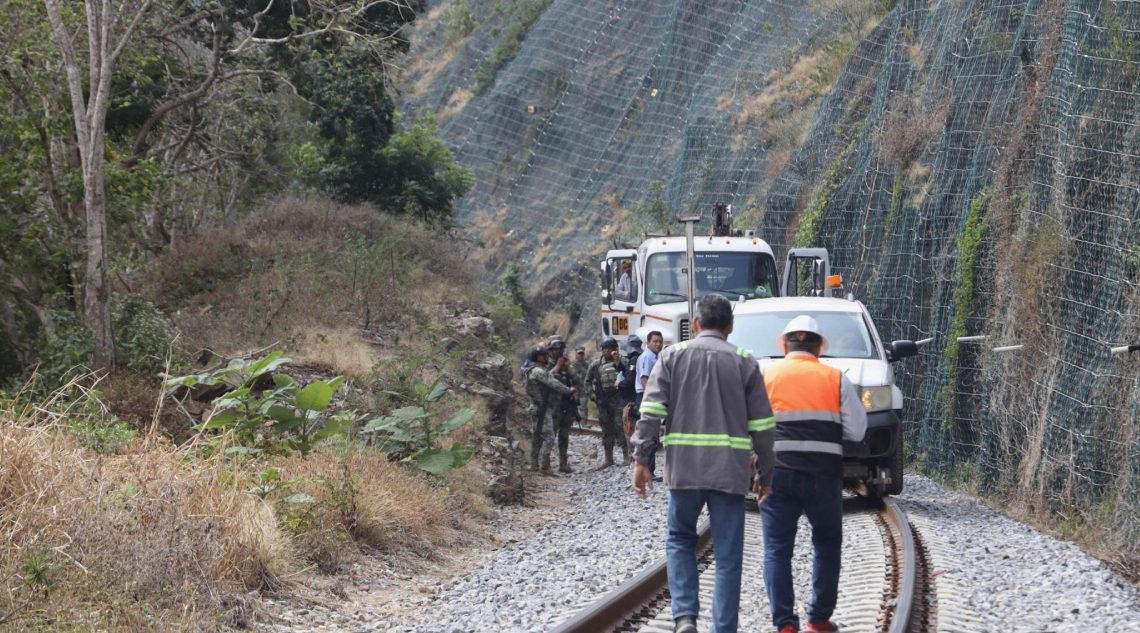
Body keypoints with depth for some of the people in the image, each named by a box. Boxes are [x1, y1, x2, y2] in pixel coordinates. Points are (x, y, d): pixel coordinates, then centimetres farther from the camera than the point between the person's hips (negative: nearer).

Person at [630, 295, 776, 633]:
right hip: (730, 470, 0)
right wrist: (765, 472, 13)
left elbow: (651, 411, -3)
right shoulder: (744, 362, 6)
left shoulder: (673, 356, 6)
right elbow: (762, 424, 5)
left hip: (683, 466, 1)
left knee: (680, 539, 17)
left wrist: (640, 459, -1)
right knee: (727, 554, 5)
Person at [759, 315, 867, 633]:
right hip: (824, 475, 1)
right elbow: (856, 430, 2)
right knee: (827, 544, 17)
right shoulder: (836, 379, 5)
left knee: (777, 548, 3)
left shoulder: (765, 377, 5)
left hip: (778, 473, 0)